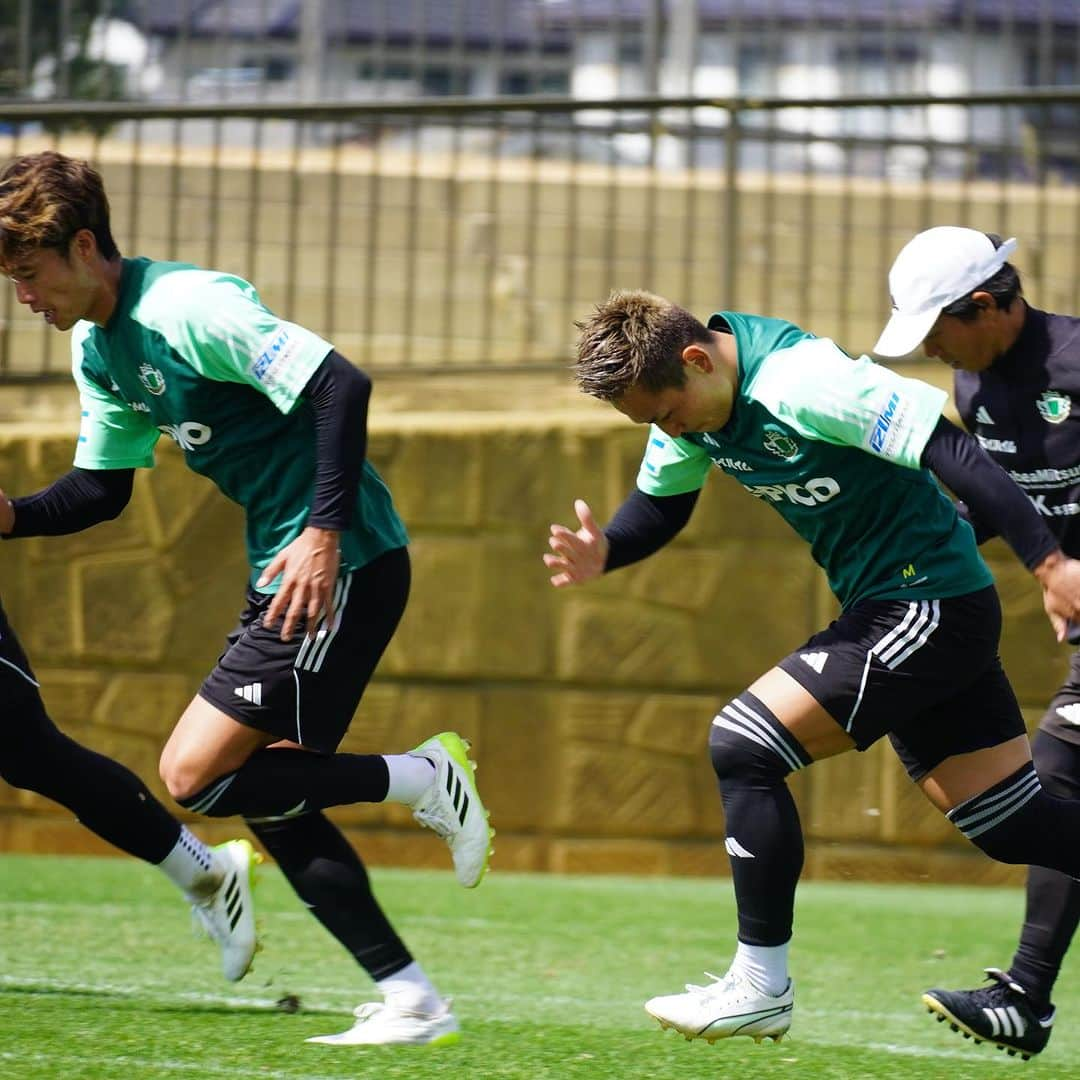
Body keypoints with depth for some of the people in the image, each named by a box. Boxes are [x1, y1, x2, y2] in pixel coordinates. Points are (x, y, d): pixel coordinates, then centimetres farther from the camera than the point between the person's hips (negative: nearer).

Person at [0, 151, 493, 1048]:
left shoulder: (186, 308, -18)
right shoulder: (97, 348, 11)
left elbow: (341, 386, -24)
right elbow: (100, 489, 19)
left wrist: (325, 533, -28)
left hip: (343, 567, -10)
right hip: (281, 570, 10)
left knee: (194, 775, -13)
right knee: (264, 793, 8)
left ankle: (422, 777, -2)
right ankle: (413, 1002, 10)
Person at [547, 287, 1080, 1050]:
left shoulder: (801, 382, -26)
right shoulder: (685, 397, 2)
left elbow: (949, 448, -27)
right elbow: (660, 506, 16)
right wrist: (601, 552, -7)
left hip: (930, 608, -10)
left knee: (741, 746, -12)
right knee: (1011, 821, 11)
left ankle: (761, 987, -3)